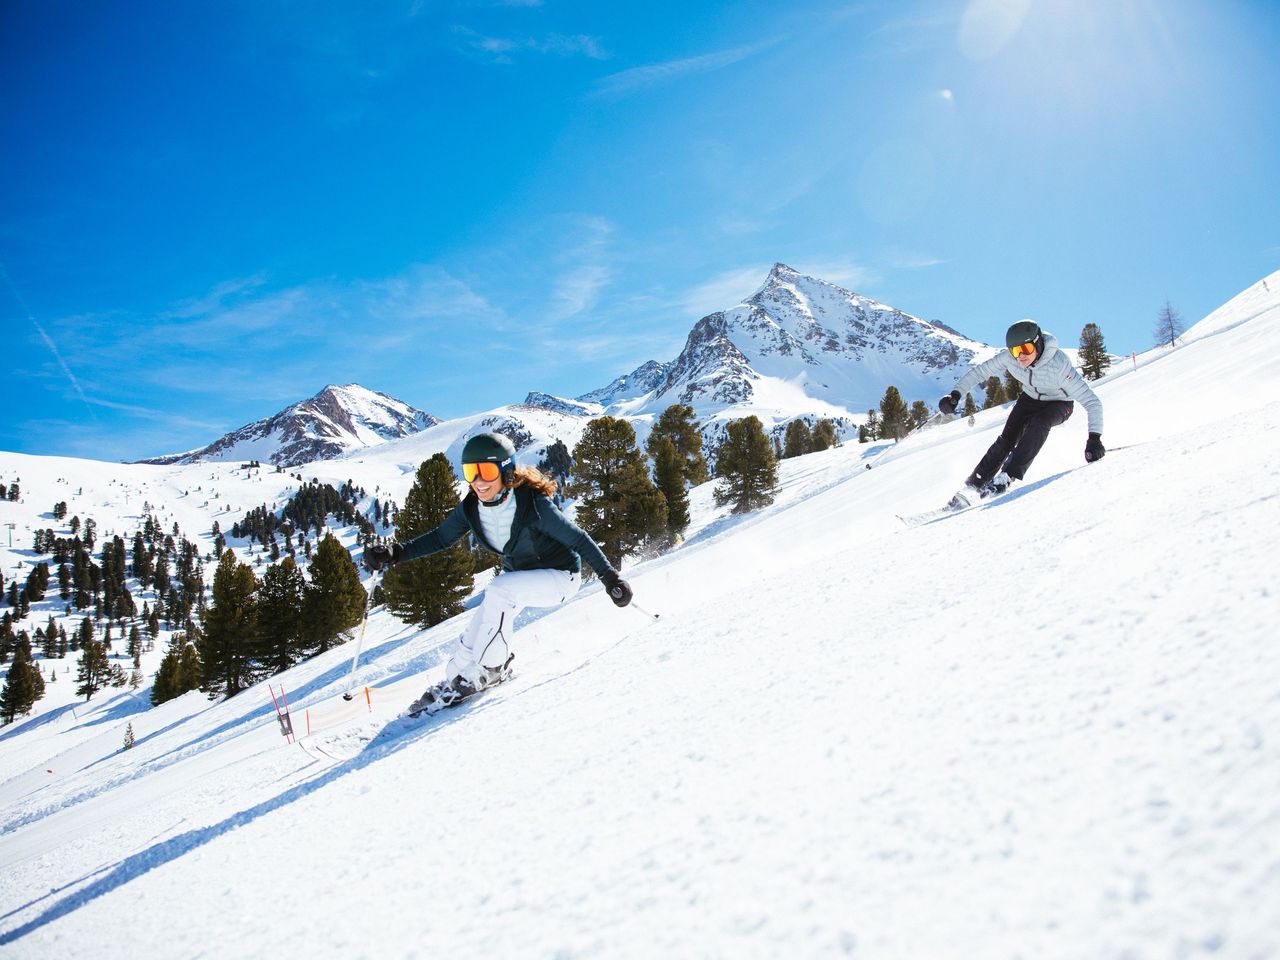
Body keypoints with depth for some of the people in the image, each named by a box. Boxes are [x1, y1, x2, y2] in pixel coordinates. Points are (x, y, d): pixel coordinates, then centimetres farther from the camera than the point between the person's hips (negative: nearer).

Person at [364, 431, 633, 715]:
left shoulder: (534, 505, -30)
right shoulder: (471, 508, -13)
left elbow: (578, 539, -22)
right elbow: (441, 537, 0)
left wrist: (610, 576, -21)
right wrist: (397, 553, -13)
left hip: (559, 575, -6)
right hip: (519, 574, 6)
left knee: (499, 590, -31)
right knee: (471, 638, -4)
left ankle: (489, 669, -14)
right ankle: (454, 680, 22)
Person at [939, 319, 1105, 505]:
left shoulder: (1058, 365, -37)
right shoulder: (1009, 357, -26)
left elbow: (1092, 401, -35)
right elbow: (979, 371, -11)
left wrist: (1094, 439, -45)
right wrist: (956, 394, -26)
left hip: (1060, 404, -3)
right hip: (1031, 398, 3)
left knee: (1039, 423, -34)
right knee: (1007, 439, -15)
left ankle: (1007, 476, -29)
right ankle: (972, 487, -12)